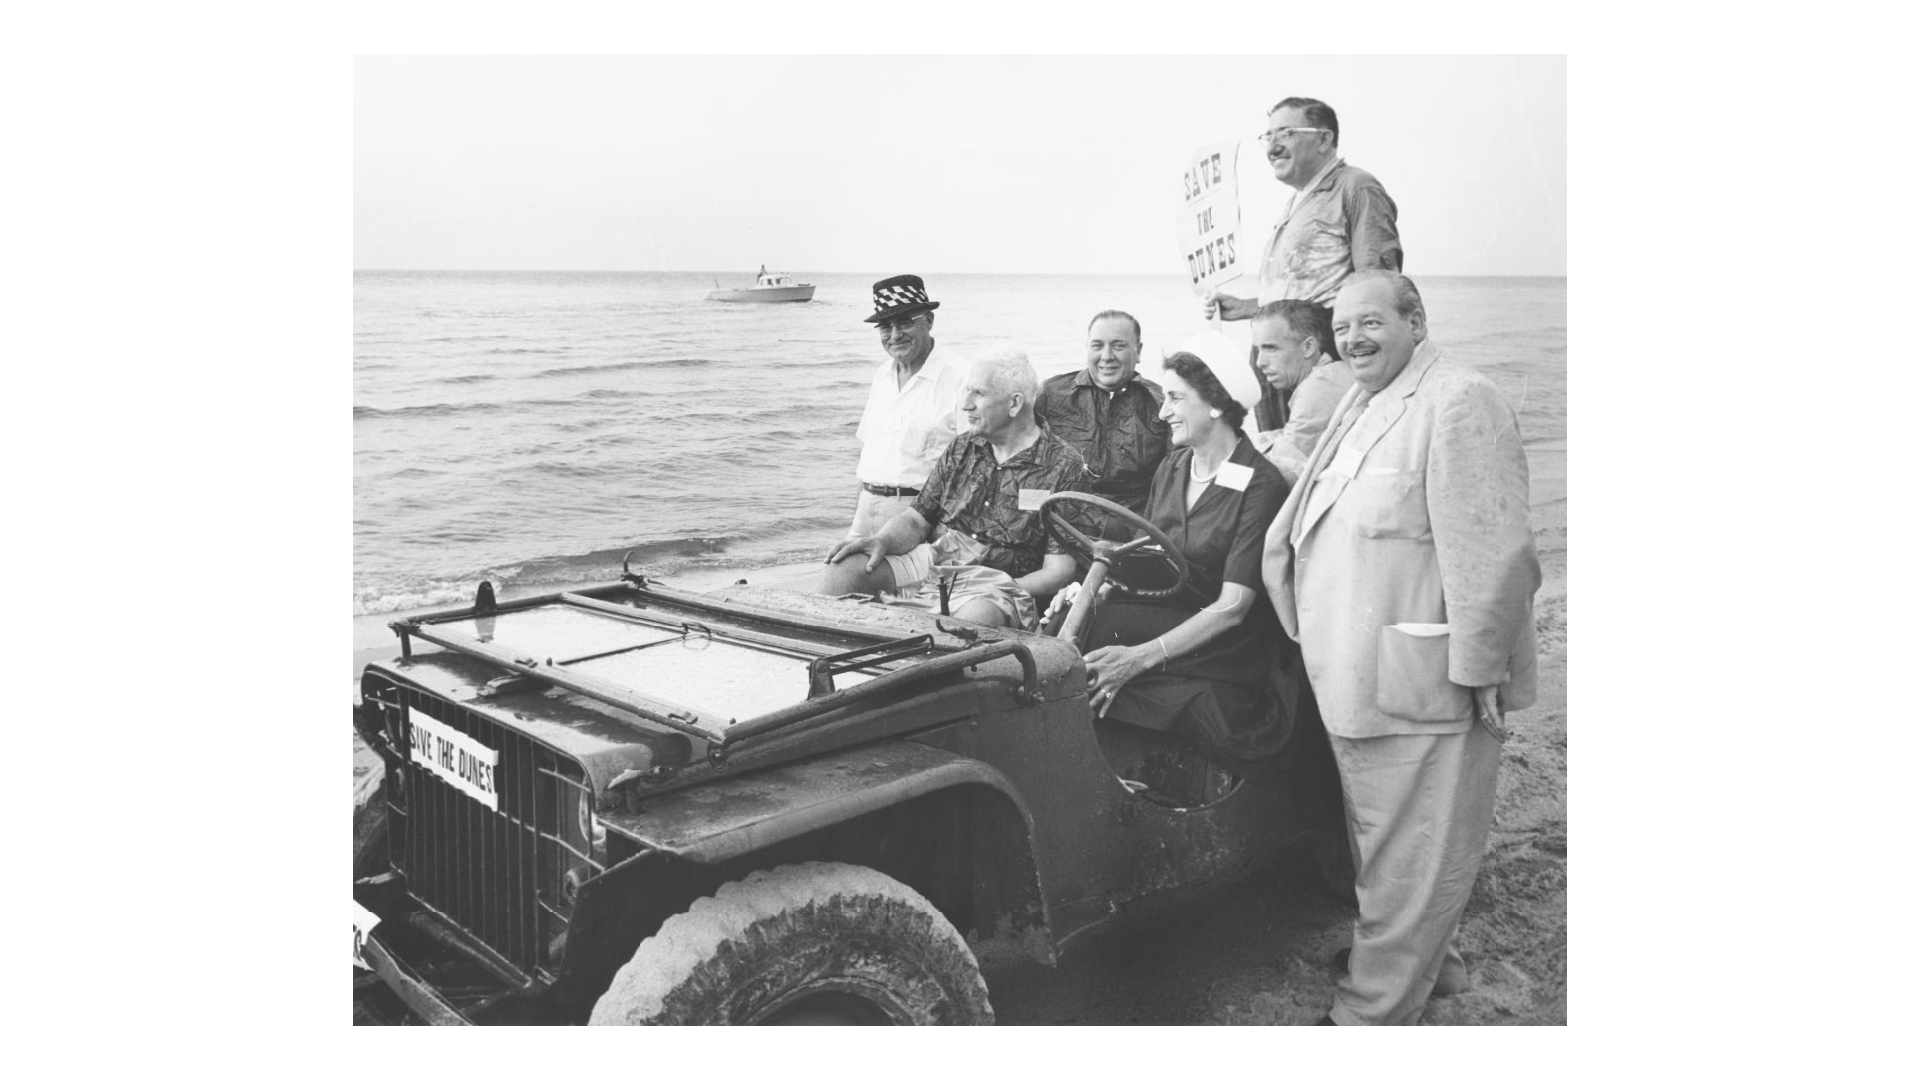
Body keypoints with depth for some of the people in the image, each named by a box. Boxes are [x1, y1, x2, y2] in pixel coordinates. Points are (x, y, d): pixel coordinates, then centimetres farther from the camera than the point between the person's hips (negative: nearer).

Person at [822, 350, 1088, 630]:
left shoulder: (1064, 467, -2)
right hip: (931, 559, 5)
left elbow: (1057, 571, -6)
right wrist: (882, 541, -8)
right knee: (841, 571, -18)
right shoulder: (963, 449, 16)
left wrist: (1000, 592, -17)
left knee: (977, 617, -41)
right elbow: (916, 519, 14)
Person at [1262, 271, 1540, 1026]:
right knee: (1384, 838, 22)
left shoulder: (1458, 403, -16)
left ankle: (1374, 1007, 13)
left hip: (1424, 682, -10)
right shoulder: (1360, 405, 14)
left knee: (1409, 855, 2)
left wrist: (1479, 671, -20)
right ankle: (1426, 960, 40)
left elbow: (1489, 555, -21)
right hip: (1355, 673, 10)